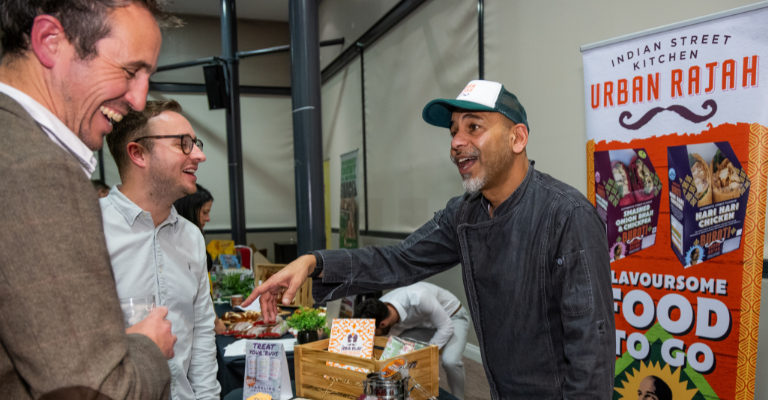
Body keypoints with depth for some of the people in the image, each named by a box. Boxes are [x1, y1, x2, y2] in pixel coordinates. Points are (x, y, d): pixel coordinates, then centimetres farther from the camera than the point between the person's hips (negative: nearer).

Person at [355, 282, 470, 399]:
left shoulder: (418, 298, -42)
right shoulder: (377, 312, -23)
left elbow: (446, 327, -28)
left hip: (453, 318, -5)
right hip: (422, 323, 5)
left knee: (450, 361, -31)